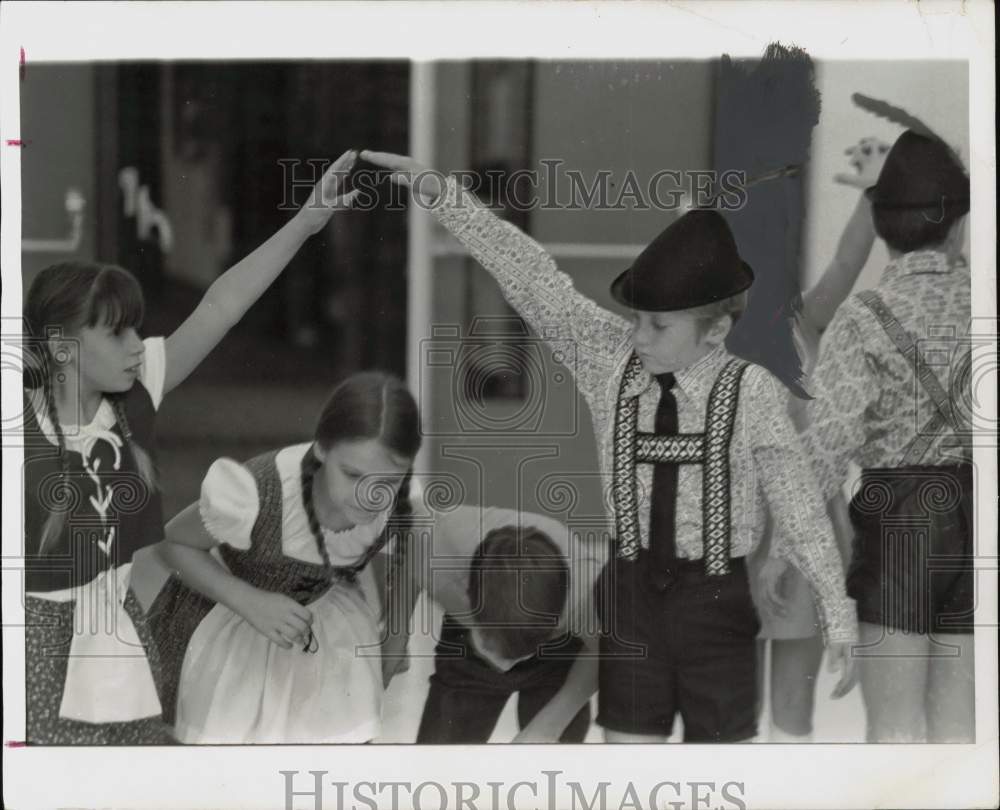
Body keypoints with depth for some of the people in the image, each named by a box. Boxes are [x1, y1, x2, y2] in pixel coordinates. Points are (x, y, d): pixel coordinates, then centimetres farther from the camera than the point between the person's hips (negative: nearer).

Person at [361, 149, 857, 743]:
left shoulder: (751, 392, -13)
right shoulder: (613, 360, -6)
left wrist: (839, 622, -6)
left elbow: (800, 508, -9)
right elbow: (535, 281, -12)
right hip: (633, 591, 3)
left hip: (715, 603, -2)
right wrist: (442, 194, -19)